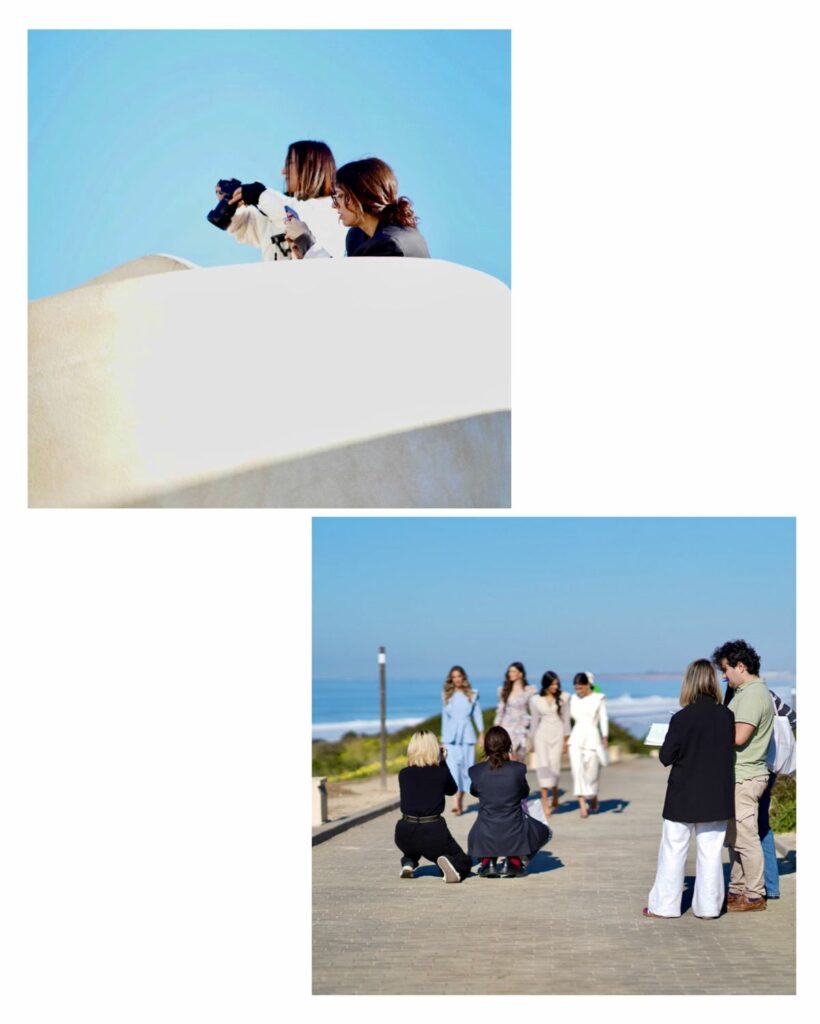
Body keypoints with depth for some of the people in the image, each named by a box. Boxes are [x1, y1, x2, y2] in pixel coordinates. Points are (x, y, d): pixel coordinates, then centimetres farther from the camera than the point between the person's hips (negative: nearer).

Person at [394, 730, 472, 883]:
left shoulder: (403, 774, 2)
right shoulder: (441, 772, -2)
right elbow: (451, 790, 19)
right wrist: (443, 762, 21)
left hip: (405, 834, 3)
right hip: (433, 832, -3)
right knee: (464, 862, 17)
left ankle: (408, 863, 10)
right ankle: (449, 863, -16)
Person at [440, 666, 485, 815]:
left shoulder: (472, 694, 6)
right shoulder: (446, 696, 9)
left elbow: (477, 714, 8)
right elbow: (444, 717, 13)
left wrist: (481, 734, 2)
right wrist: (443, 739, 14)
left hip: (467, 735, 1)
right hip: (451, 736, 0)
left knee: (466, 767, 1)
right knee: (453, 765, -15)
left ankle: (461, 800, 13)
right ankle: (455, 802, -23)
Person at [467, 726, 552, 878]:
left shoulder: (476, 771, -9)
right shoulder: (518, 769, -12)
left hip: (485, 840, 2)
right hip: (515, 837, -2)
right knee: (545, 832, 30)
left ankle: (487, 862, 14)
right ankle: (514, 862, 11)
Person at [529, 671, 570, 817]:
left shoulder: (563, 698, 0)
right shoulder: (535, 700, 1)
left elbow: (566, 719, 5)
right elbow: (535, 721, 10)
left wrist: (566, 740, 4)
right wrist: (532, 740, 12)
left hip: (557, 735, 0)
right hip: (542, 735, 0)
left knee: (554, 766, -2)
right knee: (543, 766, -10)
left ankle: (555, 792, 29)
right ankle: (545, 803, -13)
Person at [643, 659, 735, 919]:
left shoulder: (682, 718, -16)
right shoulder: (727, 716, -5)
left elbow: (666, 757, -11)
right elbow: (729, 752, 7)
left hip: (684, 797, -3)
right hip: (717, 798, 3)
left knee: (673, 851, 7)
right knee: (710, 852, 9)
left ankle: (664, 905, 12)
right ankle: (708, 906, 13)